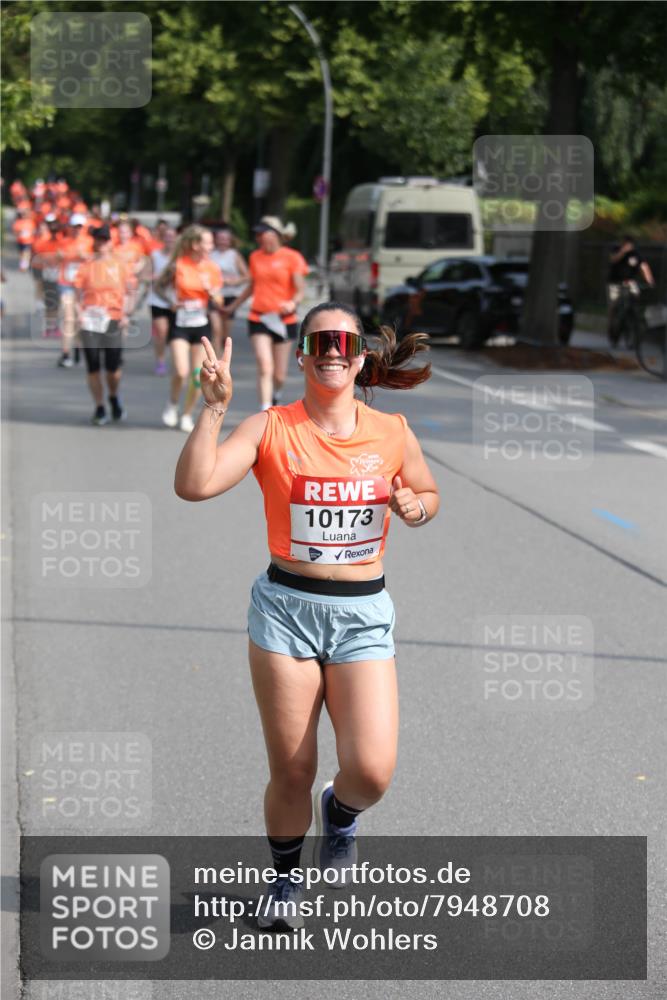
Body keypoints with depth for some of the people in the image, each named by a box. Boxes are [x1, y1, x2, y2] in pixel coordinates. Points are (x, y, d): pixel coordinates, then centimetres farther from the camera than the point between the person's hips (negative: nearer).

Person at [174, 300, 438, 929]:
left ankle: (339, 812, 25)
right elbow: (193, 485, -17)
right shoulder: (270, 429, -5)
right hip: (285, 608, -1)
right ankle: (285, 878, 32)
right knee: (291, 771, 4)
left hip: (363, 614, 1)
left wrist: (415, 508, -3)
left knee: (372, 770, -12)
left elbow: (428, 492, 20)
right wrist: (214, 408, -23)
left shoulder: (392, 434, 2)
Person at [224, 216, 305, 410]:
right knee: (265, 367, -16)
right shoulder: (255, 257, 9)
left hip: (284, 320, -2)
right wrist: (234, 305, 31)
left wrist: (293, 302, -29)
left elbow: (300, 288, -8)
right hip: (258, 319, 2)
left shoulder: (290, 257, -3)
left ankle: (276, 394, 42)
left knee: (279, 375, 6)